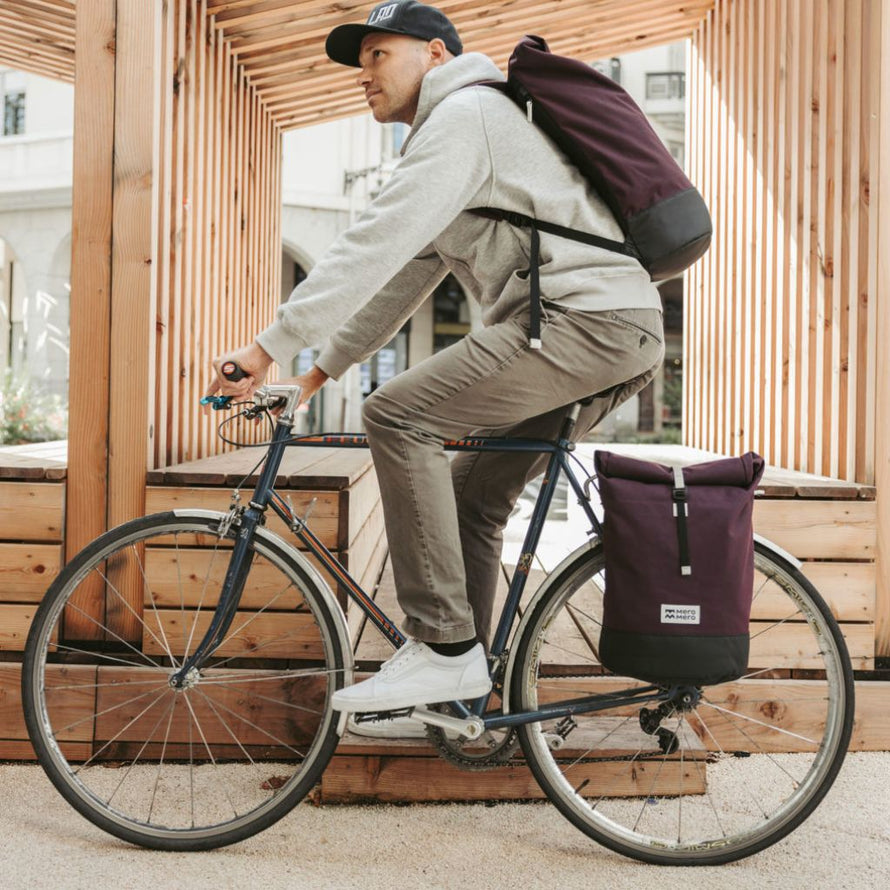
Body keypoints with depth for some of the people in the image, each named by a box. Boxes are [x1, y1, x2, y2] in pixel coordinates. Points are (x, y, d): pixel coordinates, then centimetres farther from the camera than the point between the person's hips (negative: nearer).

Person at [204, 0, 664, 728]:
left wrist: (271, 346, -17)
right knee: (474, 496, 13)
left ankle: (444, 647, -13)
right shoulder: (452, 130, 29)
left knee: (397, 416, -16)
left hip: (584, 318, -10)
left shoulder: (464, 114, -4)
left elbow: (375, 245, -16)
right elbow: (402, 279, 27)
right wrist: (319, 372, 23)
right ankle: (462, 681, 19)